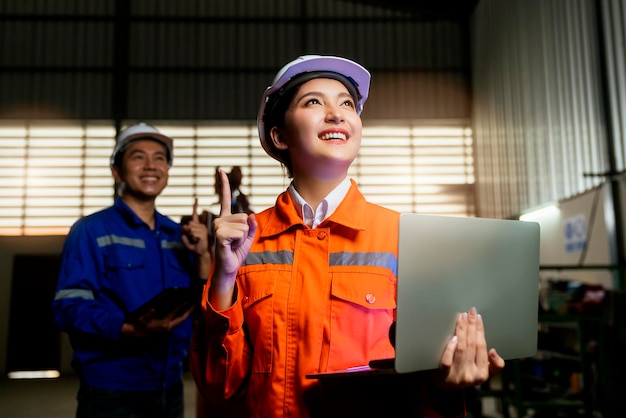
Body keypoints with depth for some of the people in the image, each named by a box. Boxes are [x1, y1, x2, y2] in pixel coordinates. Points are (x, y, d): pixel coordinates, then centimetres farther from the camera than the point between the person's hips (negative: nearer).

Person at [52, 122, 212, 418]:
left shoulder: (177, 235, 8)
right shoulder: (91, 230, -7)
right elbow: (69, 308, -16)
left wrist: (203, 256, -7)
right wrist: (131, 330, -29)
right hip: (111, 393, -5)